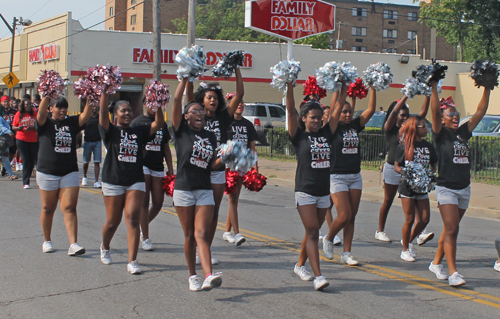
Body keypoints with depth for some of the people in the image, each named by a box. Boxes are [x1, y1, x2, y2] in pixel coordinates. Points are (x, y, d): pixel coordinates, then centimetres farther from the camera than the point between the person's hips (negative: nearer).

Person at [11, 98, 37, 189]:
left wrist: (32, 128, -14)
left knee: (32, 160, 4)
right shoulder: (18, 114, 5)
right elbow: (13, 127, 8)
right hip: (21, 139, -2)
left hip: (33, 140, 2)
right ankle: (25, 182, -8)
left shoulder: (35, 113, 7)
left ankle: (27, 178, 22)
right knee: (26, 160, -9)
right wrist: (19, 128, -13)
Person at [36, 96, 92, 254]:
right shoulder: (45, 124, -2)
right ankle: (47, 241, 26)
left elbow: (86, 114, -9)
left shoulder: (72, 123, 5)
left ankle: (73, 244, -12)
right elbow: (41, 112, -21)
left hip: (70, 173, 1)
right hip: (47, 172, -1)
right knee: (48, 209, 10)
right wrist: (47, 95, -32)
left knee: (70, 208, -6)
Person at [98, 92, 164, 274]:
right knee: (113, 221, 8)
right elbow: (103, 112, -14)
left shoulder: (139, 132, 9)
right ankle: (105, 247, 39)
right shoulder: (110, 131, 0)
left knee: (133, 219, -10)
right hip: (113, 182, -2)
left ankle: (132, 262, -11)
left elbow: (159, 123, 0)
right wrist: (105, 91, -20)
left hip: (135, 182, 2)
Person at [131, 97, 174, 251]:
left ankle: (143, 226, 28)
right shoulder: (137, 122, 0)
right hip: (142, 165, -4)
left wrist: (170, 169, 12)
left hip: (158, 167, 4)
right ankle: (145, 238, 2)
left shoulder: (162, 123, 13)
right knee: (144, 202, -5)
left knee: (158, 203, 3)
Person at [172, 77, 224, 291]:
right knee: (189, 235, 4)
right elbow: (177, 100, -9)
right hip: (183, 189, -2)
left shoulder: (210, 136, 12)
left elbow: (213, 165, 12)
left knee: (202, 233, -9)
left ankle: (209, 276, -23)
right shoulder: (181, 131, 0)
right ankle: (192, 276, 16)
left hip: (205, 190, 2)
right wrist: (185, 78, -8)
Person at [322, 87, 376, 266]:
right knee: (344, 215, -10)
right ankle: (328, 239, 18)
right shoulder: (333, 128, -6)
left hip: (355, 176, 6)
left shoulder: (355, 126, 7)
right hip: (337, 176, -5)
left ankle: (346, 254, 11)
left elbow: (371, 109, 2)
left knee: (351, 217, 6)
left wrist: (373, 88, -5)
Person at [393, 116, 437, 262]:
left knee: (425, 218, 1)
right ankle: (405, 250, 14)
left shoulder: (428, 146, 7)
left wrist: (432, 174, -6)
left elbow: (433, 165, 14)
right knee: (410, 219, -2)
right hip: (407, 186, -5)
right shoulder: (404, 146, -6)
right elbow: (396, 166, -4)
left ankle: (409, 240, 26)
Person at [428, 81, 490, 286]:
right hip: (446, 188, -6)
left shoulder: (463, 132, 10)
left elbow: (480, 112, 11)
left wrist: (487, 89, 8)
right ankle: (453, 273, -14)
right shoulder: (441, 134, -5)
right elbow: (434, 110, -18)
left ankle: (436, 263, 27)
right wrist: (434, 86, -24)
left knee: (450, 229, 13)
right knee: (452, 229, -12)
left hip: (464, 189, 6)